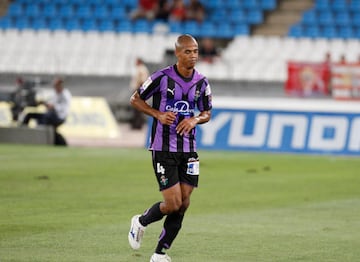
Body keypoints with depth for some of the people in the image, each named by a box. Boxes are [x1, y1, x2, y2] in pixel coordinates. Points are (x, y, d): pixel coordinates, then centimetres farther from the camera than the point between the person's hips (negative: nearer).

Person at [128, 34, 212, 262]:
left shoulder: (201, 83, 3)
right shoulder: (162, 78, -11)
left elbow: (207, 113, 15)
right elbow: (135, 99, 0)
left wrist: (195, 120, -7)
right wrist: (158, 114, -14)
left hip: (188, 149, 5)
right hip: (163, 149, -5)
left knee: (183, 204, 1)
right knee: (173, 204, -11)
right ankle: (141, 222, 21)